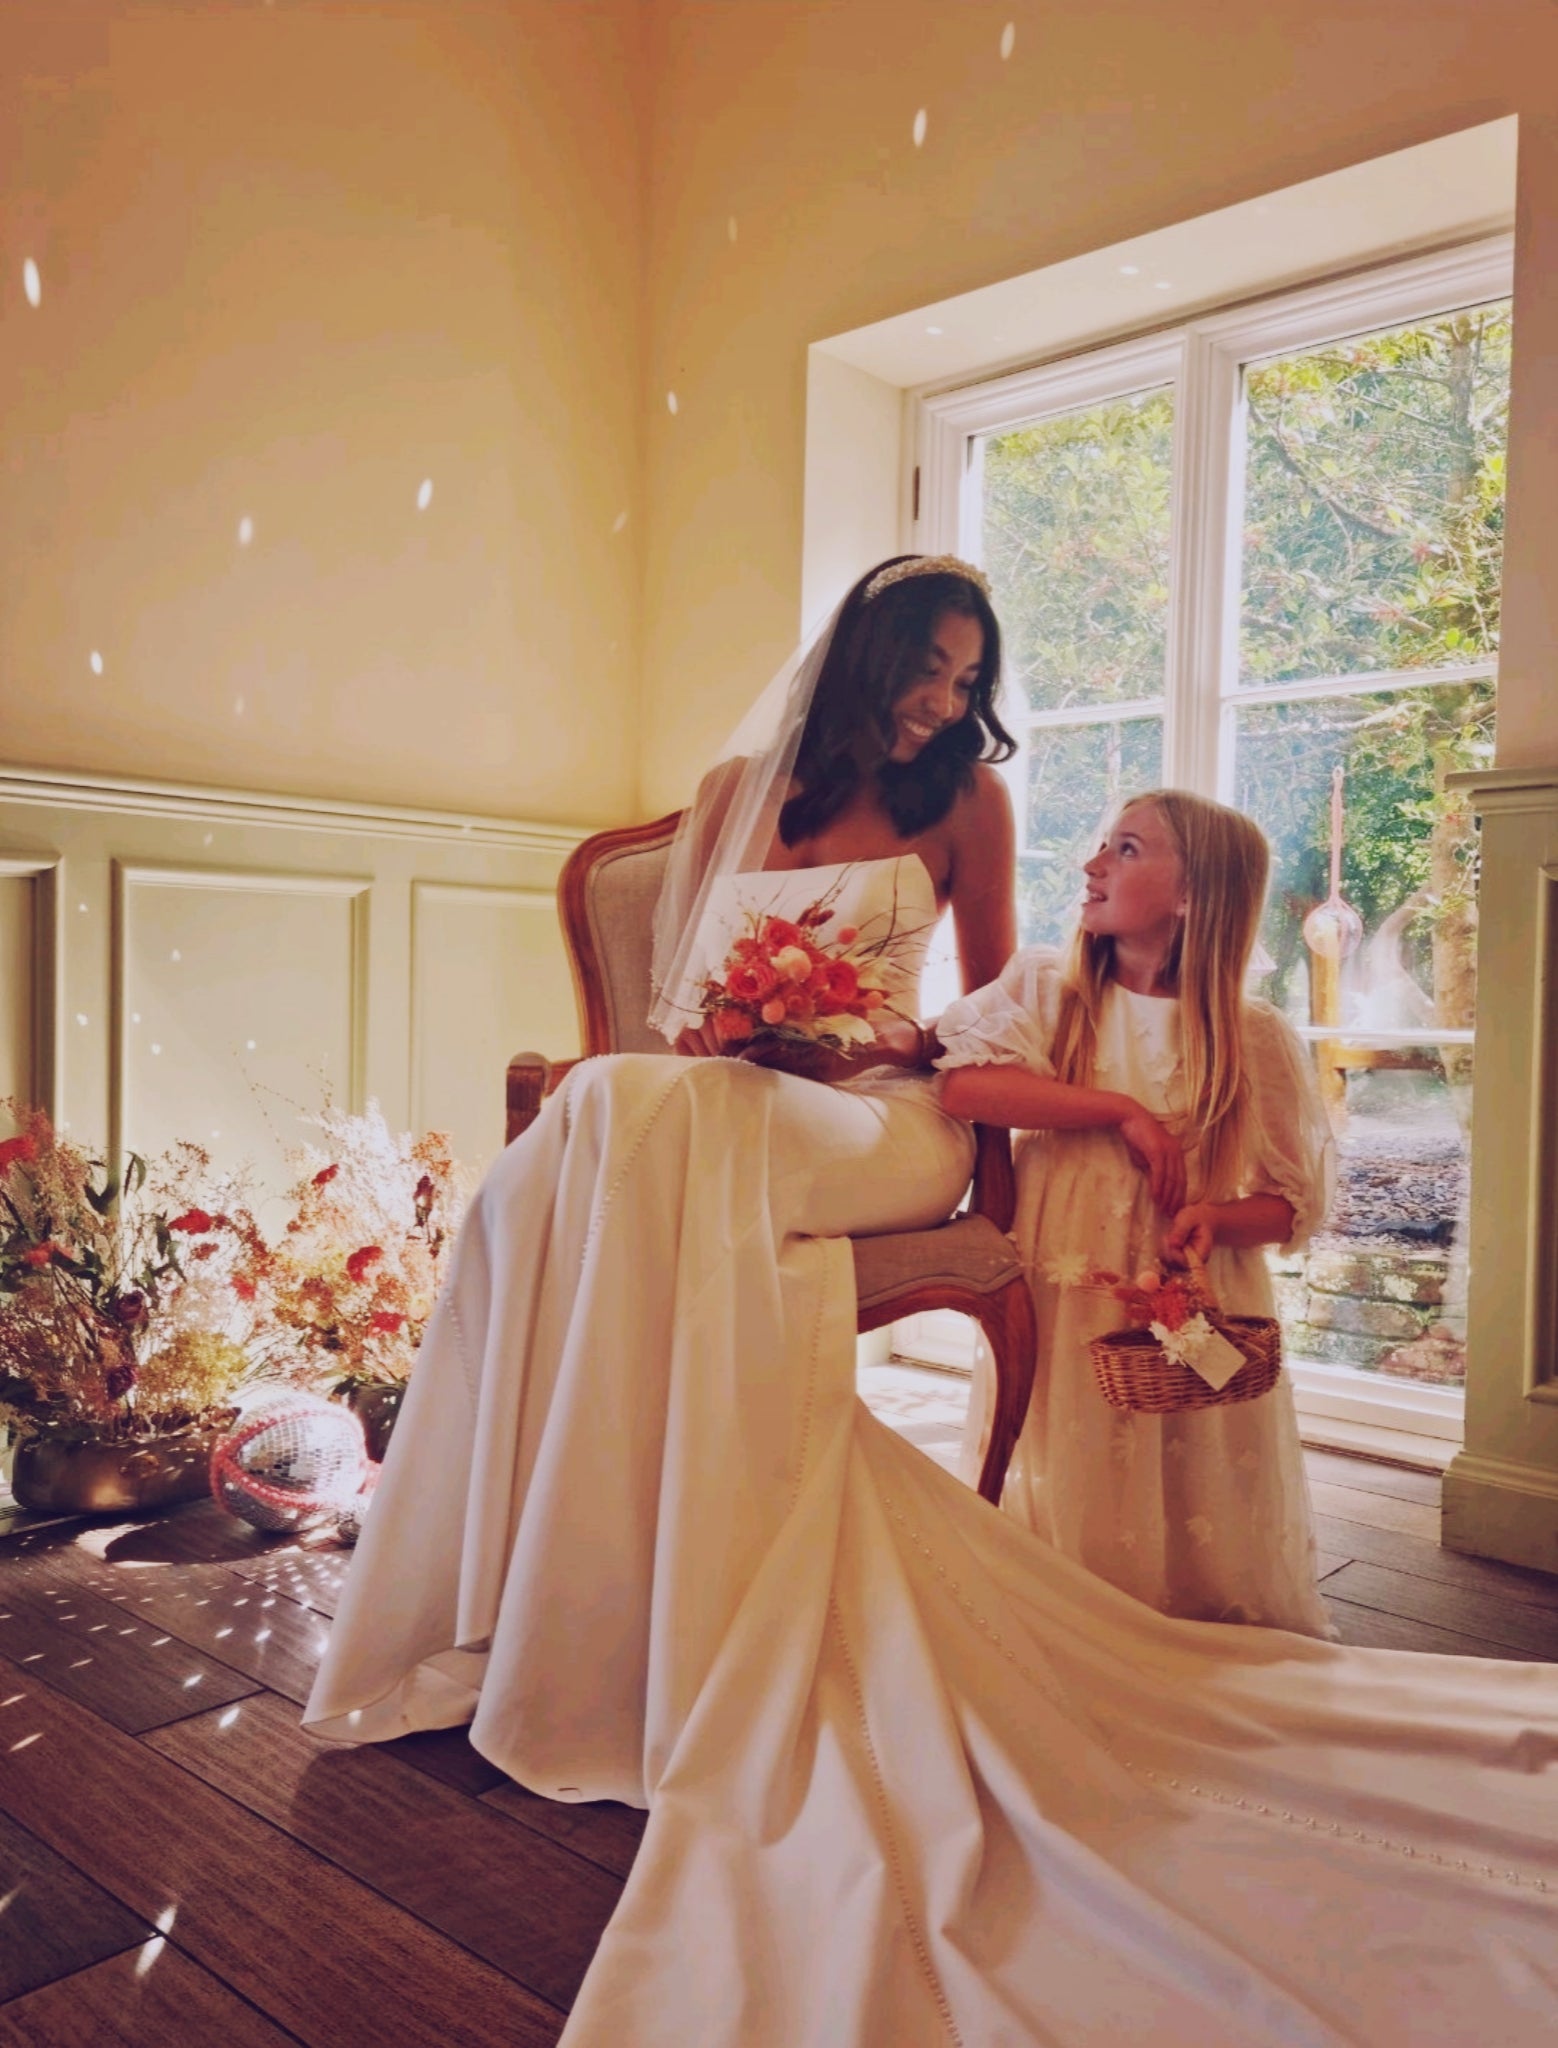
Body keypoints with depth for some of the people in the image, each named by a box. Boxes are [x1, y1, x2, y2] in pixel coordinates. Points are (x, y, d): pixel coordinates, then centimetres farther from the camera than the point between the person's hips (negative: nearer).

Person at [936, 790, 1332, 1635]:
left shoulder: (1255, 1040, -2)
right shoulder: (1042, 986, 1)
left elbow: (1299, 1201, 3)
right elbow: (960, 1080, -16)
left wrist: (1217, 1219, -18)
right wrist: (1120, 1111, -18)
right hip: (1056, 1314, 1)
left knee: (1195, 1538, 5)